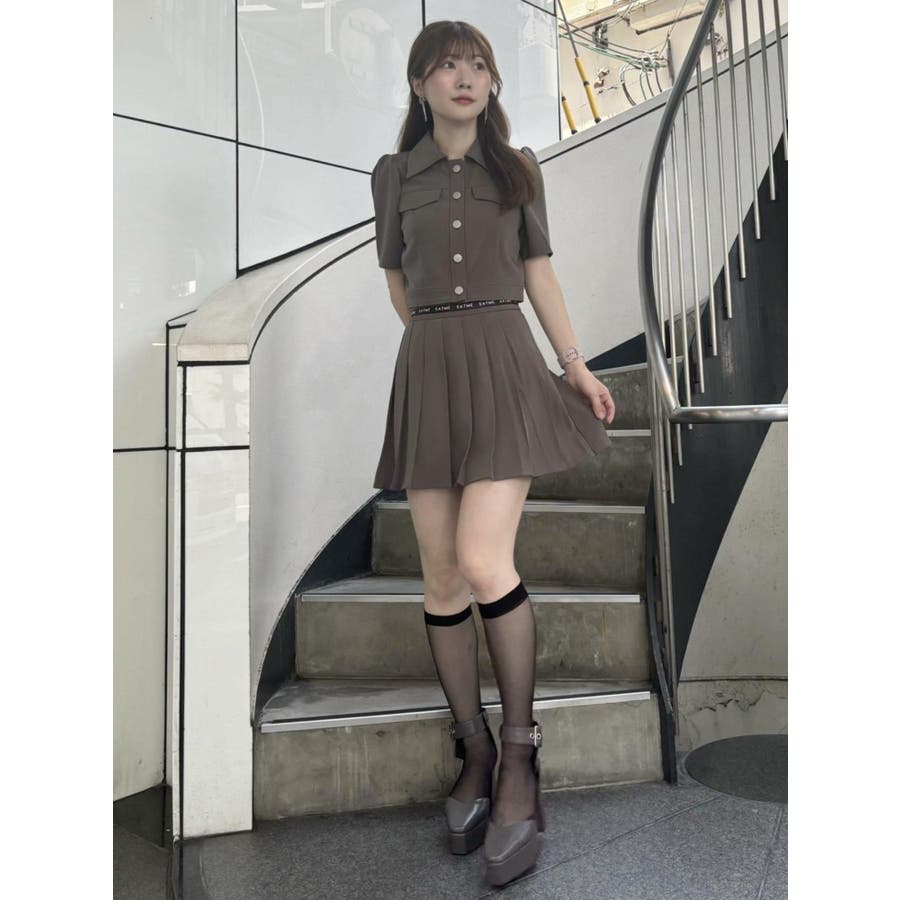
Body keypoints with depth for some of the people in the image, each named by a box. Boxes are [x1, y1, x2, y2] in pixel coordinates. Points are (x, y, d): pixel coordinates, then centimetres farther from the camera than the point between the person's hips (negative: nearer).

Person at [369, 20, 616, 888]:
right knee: (441, 577, 0)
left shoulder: (518, 167, 13)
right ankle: (475, 753, 15)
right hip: (427, 375, 2)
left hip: (505, 368, -2)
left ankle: (519, 754, 0)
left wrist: (576, 366, 5)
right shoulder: (393, 174, 13)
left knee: (484, 562, -18)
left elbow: (539, 273, 12)